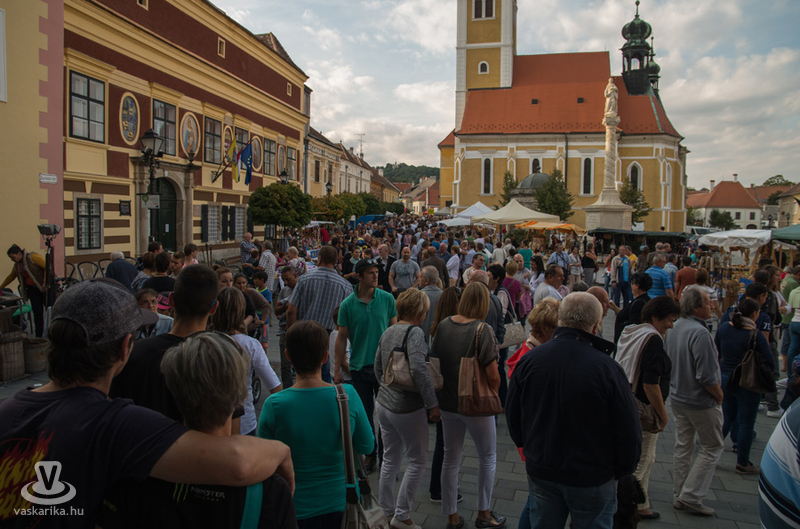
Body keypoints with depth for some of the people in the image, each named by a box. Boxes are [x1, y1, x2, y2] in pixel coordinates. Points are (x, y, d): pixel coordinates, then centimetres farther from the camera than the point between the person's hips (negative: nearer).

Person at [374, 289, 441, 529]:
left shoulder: (388, 332, 8)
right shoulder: (414, 332, -17)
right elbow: (419, 370, -28)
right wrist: (432, 404, -22)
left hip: (384, 403, 8)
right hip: (407, 408, -8)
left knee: (390, 460, 18)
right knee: (417, 460, 9)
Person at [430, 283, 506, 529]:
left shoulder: (443, 325, -4)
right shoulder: (481, 330, -20)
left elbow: (435, 361, 5)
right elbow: (493, 375, -22)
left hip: (447, 402, 5)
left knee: (451, 459, 17)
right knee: (487, 457, 18)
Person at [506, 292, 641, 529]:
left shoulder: (528, 361, -10)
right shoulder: (607, 368, -22)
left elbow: (513, 417, 3)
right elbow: (629, 432, -13)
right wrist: (620, 471, 5)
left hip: (541, 474, 3)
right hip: (592, 480, -3)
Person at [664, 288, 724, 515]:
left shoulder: (674, 328, 2)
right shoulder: (700, 333, -26)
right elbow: (707, 376, -25)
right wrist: (719, 395, -9)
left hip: (677, 398, 8)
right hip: (701, 401, -8)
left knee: (682, 447, 16)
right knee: (712, 448, 9)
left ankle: (679, 496, 26)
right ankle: (691, 495, 9)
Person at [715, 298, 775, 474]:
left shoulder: (724, 328, -4)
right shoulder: (756, 336, -19)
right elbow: (770, 362, -15)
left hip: (725, 380, 5)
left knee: (727, 418, 21)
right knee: (746, 423, 9)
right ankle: (742, 464, 20)